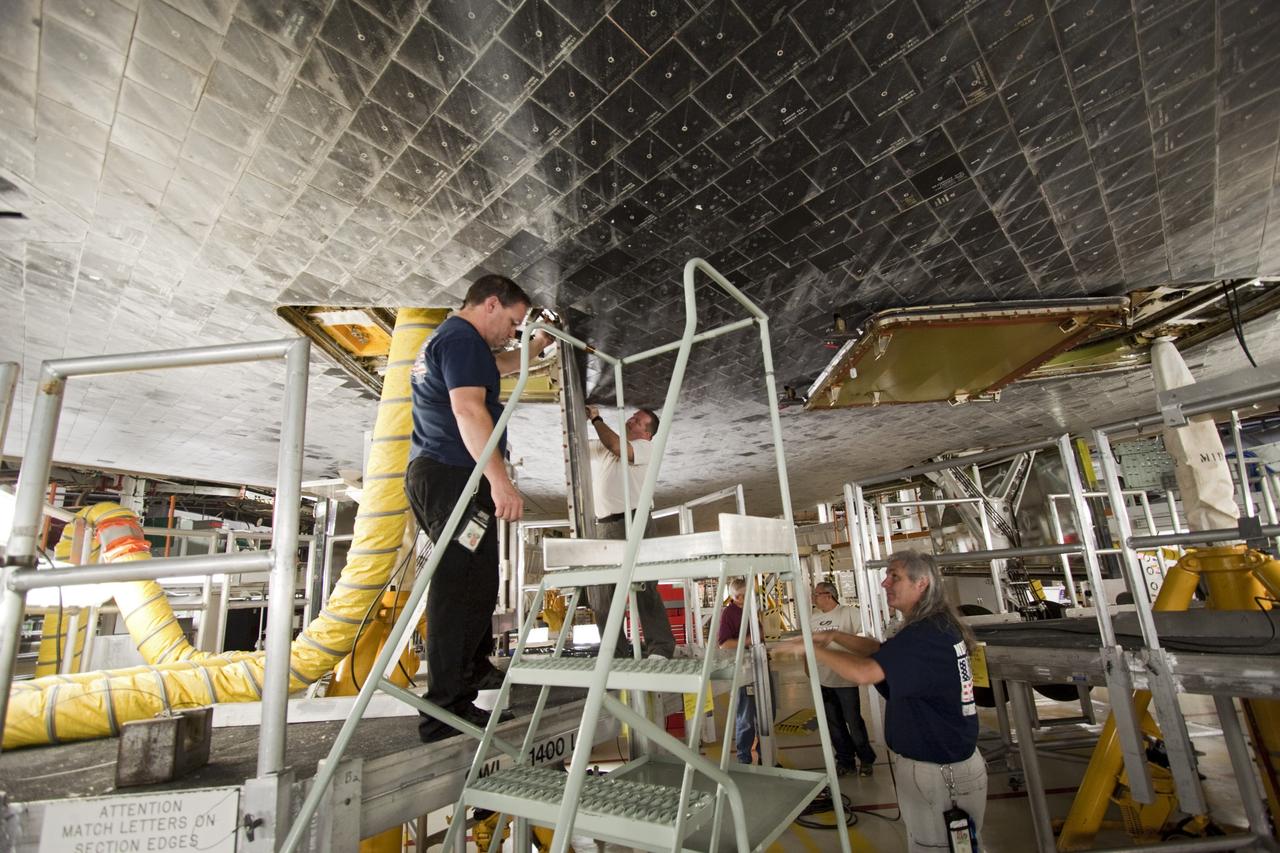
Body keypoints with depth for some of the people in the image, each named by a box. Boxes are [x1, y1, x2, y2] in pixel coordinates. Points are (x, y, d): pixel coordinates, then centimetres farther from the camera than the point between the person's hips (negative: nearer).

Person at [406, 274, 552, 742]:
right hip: (454, 476, -11)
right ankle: (447, 711, -3)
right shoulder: (463, 339, -10)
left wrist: (536, 346, 45)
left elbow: (499, 365, 44)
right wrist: (500, 480, -29)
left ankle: (476, 671, 35)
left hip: (430, 475, 11)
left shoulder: (443, 339, 25)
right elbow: (468, 408, -24)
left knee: (475, 582, 20)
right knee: (461, 585, -9)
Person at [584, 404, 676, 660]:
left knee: (643, 588, -8)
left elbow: (618, 448, -14)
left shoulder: (646, 447, 3)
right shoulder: (602, 445, 23)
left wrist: (596, 419, -5)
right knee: (599, 592, 3)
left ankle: (661, 650, -2)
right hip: (603, 526, 6)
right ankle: (616, 652, 13)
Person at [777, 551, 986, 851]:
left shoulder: (925, 634, -27)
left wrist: (812, 647, -24)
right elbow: (881, 650, 12)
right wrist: (835, 636, 0)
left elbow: (863, 672, -36)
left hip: (938, 773, -9)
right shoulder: (939, 626, 6)